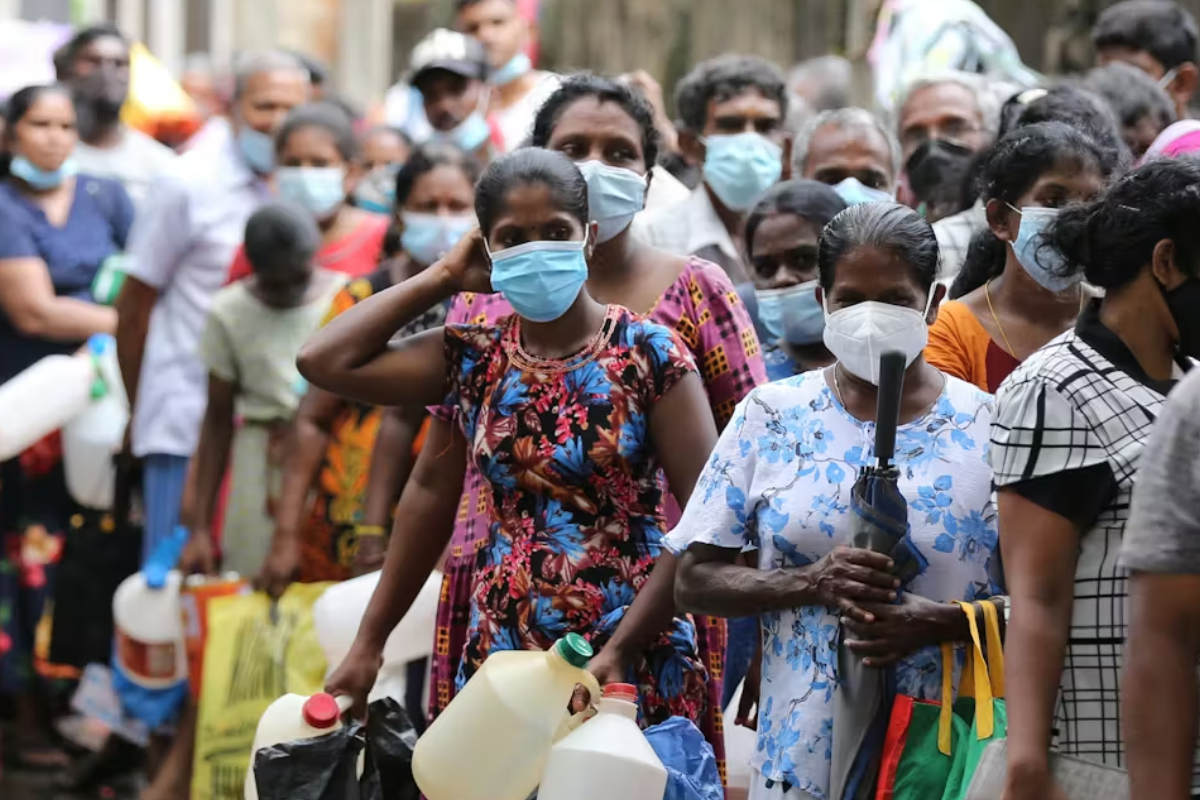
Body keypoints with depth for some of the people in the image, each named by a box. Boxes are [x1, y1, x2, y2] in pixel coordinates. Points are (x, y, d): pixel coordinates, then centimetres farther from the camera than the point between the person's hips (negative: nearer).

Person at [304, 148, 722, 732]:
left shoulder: (647, 354, -5)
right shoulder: (476, 360, 6)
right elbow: (324, 360, -1)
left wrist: (622, 648, -18)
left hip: (631, 662, -3)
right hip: (500, 653, 3)